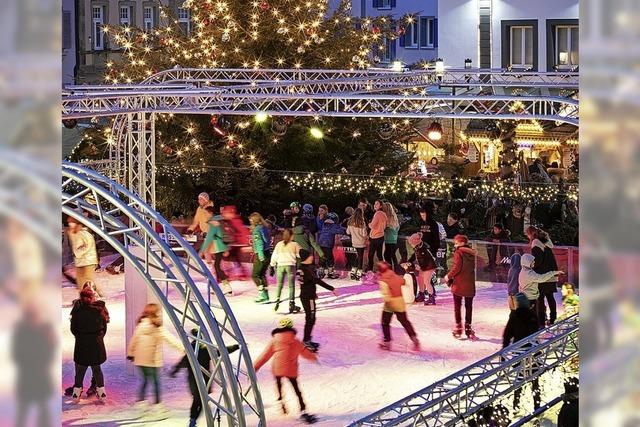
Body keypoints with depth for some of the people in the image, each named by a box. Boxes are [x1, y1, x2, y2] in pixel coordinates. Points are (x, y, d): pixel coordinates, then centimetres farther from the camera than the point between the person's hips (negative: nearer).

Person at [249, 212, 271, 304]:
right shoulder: (264, 228, 12)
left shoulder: (256, 230, -13)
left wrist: (261, 256, -25)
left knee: (255, 275, -1)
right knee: (262, 274, 16)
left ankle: (262, 294, -9)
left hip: (260, 255, -8)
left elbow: (259, 243, -21)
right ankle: (266, 295, 16)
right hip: (267, 253, 8)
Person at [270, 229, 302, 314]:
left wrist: (272, 267, 12)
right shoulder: (295, 244, 3)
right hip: (290, 265, -2)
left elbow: (274, 256, 8)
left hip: (280, 265, 2)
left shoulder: (279, 244, 8)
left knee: (279, 285, 12)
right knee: (291, 285, 4)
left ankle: (277, 301, -3)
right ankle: (291, 304, 3)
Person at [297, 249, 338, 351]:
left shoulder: (301, 267, 8)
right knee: (310, 319, -3)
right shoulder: (307, 269, -22)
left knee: (310, 319, 17)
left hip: (304, 296, 10)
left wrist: (313, 293, 34)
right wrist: (331, 289, -24)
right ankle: (305, 341, 1)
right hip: (308, 298, -10)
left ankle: (307, 340, 25)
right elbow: (318, 281, -26)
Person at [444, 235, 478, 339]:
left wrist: (449, 276, -4)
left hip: (459, 284, -5)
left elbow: (456, 267, -19)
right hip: (470, 285, 5)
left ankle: (458, 327, 6)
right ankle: (468, 328, 14)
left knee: (457, 306, 7)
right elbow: (472, 267, 11)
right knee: (469, 306, 12)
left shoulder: (458, 252, -12)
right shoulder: (471, 253, 8)